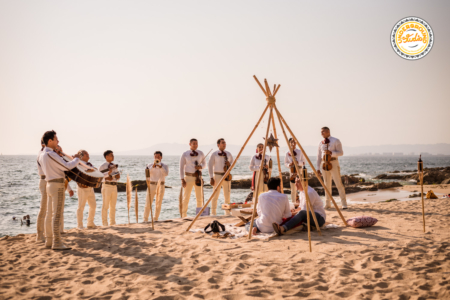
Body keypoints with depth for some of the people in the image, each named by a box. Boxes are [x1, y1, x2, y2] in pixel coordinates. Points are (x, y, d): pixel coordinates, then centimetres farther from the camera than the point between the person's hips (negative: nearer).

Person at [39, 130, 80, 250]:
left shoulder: (42, 155, 12)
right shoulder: (51, 154, -18)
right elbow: (67, 166, -19)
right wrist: (77, 159, -3)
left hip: (49, 184, 10)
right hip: (57, 185, -10)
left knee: (49, 214, 12)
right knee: (56, 215, -8)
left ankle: (49, 240, 18)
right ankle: (57, 243, -7)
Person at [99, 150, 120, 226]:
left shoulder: (114, 166, 16)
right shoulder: (103, 166, -4)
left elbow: (118, 176, 11)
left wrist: (111, 177, -9)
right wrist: (108, 172, -25)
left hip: (114, 186, 7)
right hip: (106, 186, -6)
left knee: (113, 206, 9)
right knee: (105, 206, -5)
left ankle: (112, 222, 17)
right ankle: (104, 223, 0)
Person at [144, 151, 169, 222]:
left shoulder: (165, 166, 6)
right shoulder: (150, 165, 7)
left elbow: (166, 173, -13)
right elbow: (147, 173, -10)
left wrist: (160, 166, -23)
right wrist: (153, 166, -20)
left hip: (161, 186, 0)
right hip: (152, 185, 0)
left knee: (158, 204, 2)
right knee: (148, 203, -6)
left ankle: (155, 219, 11)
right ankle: (145, 219, -1)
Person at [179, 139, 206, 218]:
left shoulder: (200, 153, 4)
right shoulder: (184, 154, -5)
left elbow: (204, 164, 12)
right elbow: (181, 167, -5)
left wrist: (200, 167, -13)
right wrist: (182, 180, -12)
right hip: (188, 177, -3)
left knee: (199, 197, 5)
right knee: (186, 197, -2)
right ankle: (184, 216, 7)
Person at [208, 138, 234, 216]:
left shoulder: (228, 154, 10)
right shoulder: (214, 154, -1)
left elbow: (232, 162, 19)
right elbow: (210, 165, -3)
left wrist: (229, 164, -7)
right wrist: (211, 178, -10)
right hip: (217, 176, -4)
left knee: (227, 195, 6)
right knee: (215, 196, -3)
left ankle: (227, 213, 14)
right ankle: (213, 213, 4)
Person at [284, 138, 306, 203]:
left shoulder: (300, 152, -2)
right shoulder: (287, 153, 1)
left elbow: (304, 161, 2)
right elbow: (285, 163, 7)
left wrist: (298, 162, -17)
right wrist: (289, 164, -14)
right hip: (292, 171, 1)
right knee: (293, 189, 2)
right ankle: (294, 203, 11)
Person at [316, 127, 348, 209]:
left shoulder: (335, 141, -2)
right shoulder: (321, 143, 11)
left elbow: (341, 153, -6)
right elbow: (319, 156, 14)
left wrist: (331, 153, -22)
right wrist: (318, 168, 9)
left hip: (333, 163, -4)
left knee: (338, 183, -7)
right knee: (327, 184, 7)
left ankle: (344, 203, -3)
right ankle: (328, 204, 14)